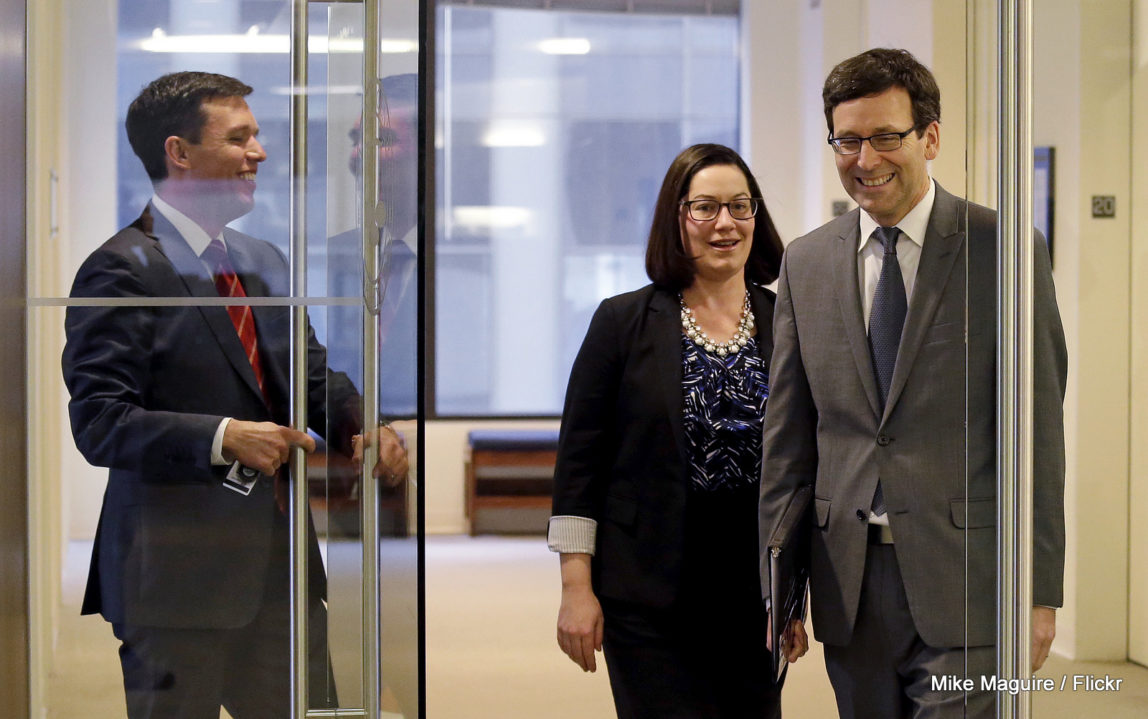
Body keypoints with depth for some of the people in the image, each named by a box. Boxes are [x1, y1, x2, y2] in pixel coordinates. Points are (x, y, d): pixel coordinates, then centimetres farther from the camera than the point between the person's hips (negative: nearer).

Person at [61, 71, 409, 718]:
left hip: (281, 561, 8)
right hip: (179, 571, -7)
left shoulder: (265, 262, 17)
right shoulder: (123, 270, -10)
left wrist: (360, 424, -4)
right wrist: (223, 438, -26)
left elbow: (311, 374, 18)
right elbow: (98, 422, -17)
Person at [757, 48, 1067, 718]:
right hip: (849, 581, 4)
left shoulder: (1005, 252, -3)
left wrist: (1041, 589, -7)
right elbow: (787, 438, 10)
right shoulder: (807, 263, 9)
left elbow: (1039, 430, -4)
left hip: (964, 583, -4)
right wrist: (778, 587, 7)